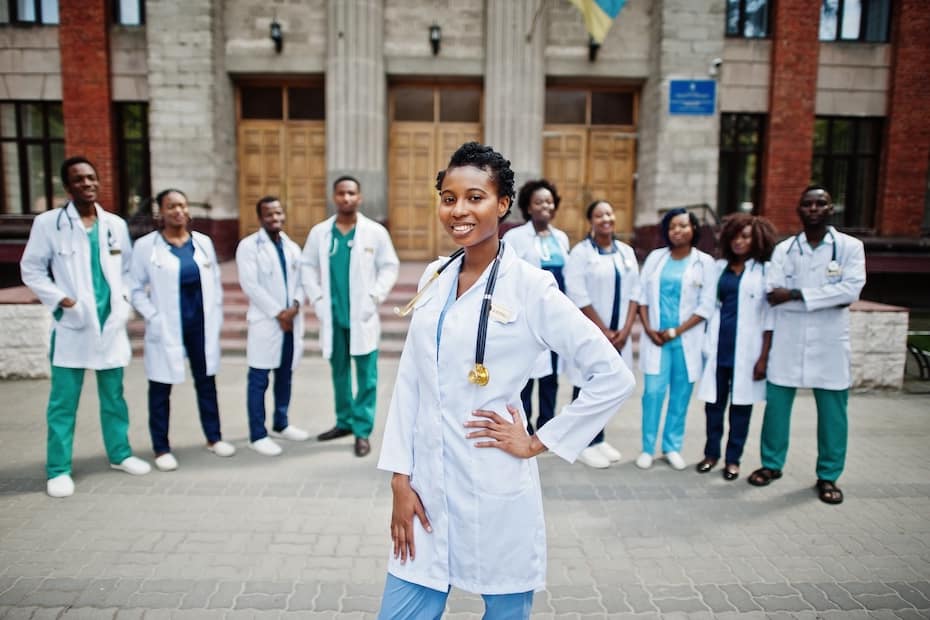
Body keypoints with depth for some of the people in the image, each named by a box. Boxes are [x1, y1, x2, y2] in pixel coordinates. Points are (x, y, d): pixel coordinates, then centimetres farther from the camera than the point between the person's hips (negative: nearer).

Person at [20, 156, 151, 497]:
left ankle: (120, 454, 28)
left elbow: (128, 268, 13)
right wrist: (59, 299, -12)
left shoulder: (116, 224, 6)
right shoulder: (47, 223, -5)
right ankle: (58, 469, 14)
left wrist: (124, 300, 0)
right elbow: (31, 269, -1)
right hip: (72, 324, -3)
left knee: (114, 396, 14)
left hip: (111, 323, 3)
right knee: (63, 402, 3)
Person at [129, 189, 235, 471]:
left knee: (206, 382, 13)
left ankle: (214, 438, 27)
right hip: (166, 328, -3)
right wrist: (154, 318, -12)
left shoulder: (203, 242, 6)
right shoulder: (146, 246, -5)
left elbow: (215, 282, 10)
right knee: (161, 389, 5)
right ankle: (161, 449, 17)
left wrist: (216, 317, 4)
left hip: (201, 324, 3)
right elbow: (136, 289, -3)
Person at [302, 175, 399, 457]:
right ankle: (344, 421, 30)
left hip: (363, 316, -2)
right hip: (332, 315, 3)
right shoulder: (319, 232, 5)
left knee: (366, 375, 0)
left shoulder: (375, 231, -1)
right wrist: (317, 299, -1)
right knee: (339, 372, 14)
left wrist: (374, 297, -8)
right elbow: (308, 267, 10)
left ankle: (362, 430, 9)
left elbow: (389, 266, 1)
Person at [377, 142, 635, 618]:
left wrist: (538, 442, -8)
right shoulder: (434, 277, 5)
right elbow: (410, 381, 7)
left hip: (495, 492, -4)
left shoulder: (530, 286, -11)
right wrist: (400, 477, 2)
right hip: (427, 486, 5)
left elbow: (614, 376, -11)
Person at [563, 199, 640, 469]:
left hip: (618, 334, 5)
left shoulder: (626, 252, 10)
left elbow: (634, 292, 8)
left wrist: (625, 329, -3)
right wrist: (604, 331, -12)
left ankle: (598, 439, 25)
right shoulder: (580, 252, -6)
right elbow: (579, 296, -12)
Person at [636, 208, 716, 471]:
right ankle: (647, 448, 8)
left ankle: (672, 447, 19)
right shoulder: (655, 257, 7)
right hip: (655, 337, 1)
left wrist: (675, 331, -10)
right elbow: (642, 295, 6)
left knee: (680, 394, 5)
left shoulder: (704, 262, 1)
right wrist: (648, 329, -6)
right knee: (653, 392, -3)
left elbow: (706, 306, -4)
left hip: (686, 339, -1)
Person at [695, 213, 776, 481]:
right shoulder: (720, 267, 9)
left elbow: (770, 318, -4)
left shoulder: (765, 270, -2)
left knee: (741, 403, 6)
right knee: (714, 401, 6)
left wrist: (764, 357, -8)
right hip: (718, 345, 3)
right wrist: (706, 342, 5)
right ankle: (711, 453, 21)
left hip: (746, 347, -3)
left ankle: (733, 459, 18)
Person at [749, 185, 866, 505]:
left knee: (832, 411, 5)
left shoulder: (850, 247, 2)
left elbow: (851, 290, -14)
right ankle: (772, 464, 25)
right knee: (776, 403, 7)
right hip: (787, 342, 1)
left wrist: (796, 294, -16)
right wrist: (829, 298, -12)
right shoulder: (783, 249, 5)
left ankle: (828, 476, 21)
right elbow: (774, 295, -8)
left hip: (829, 343, -1)